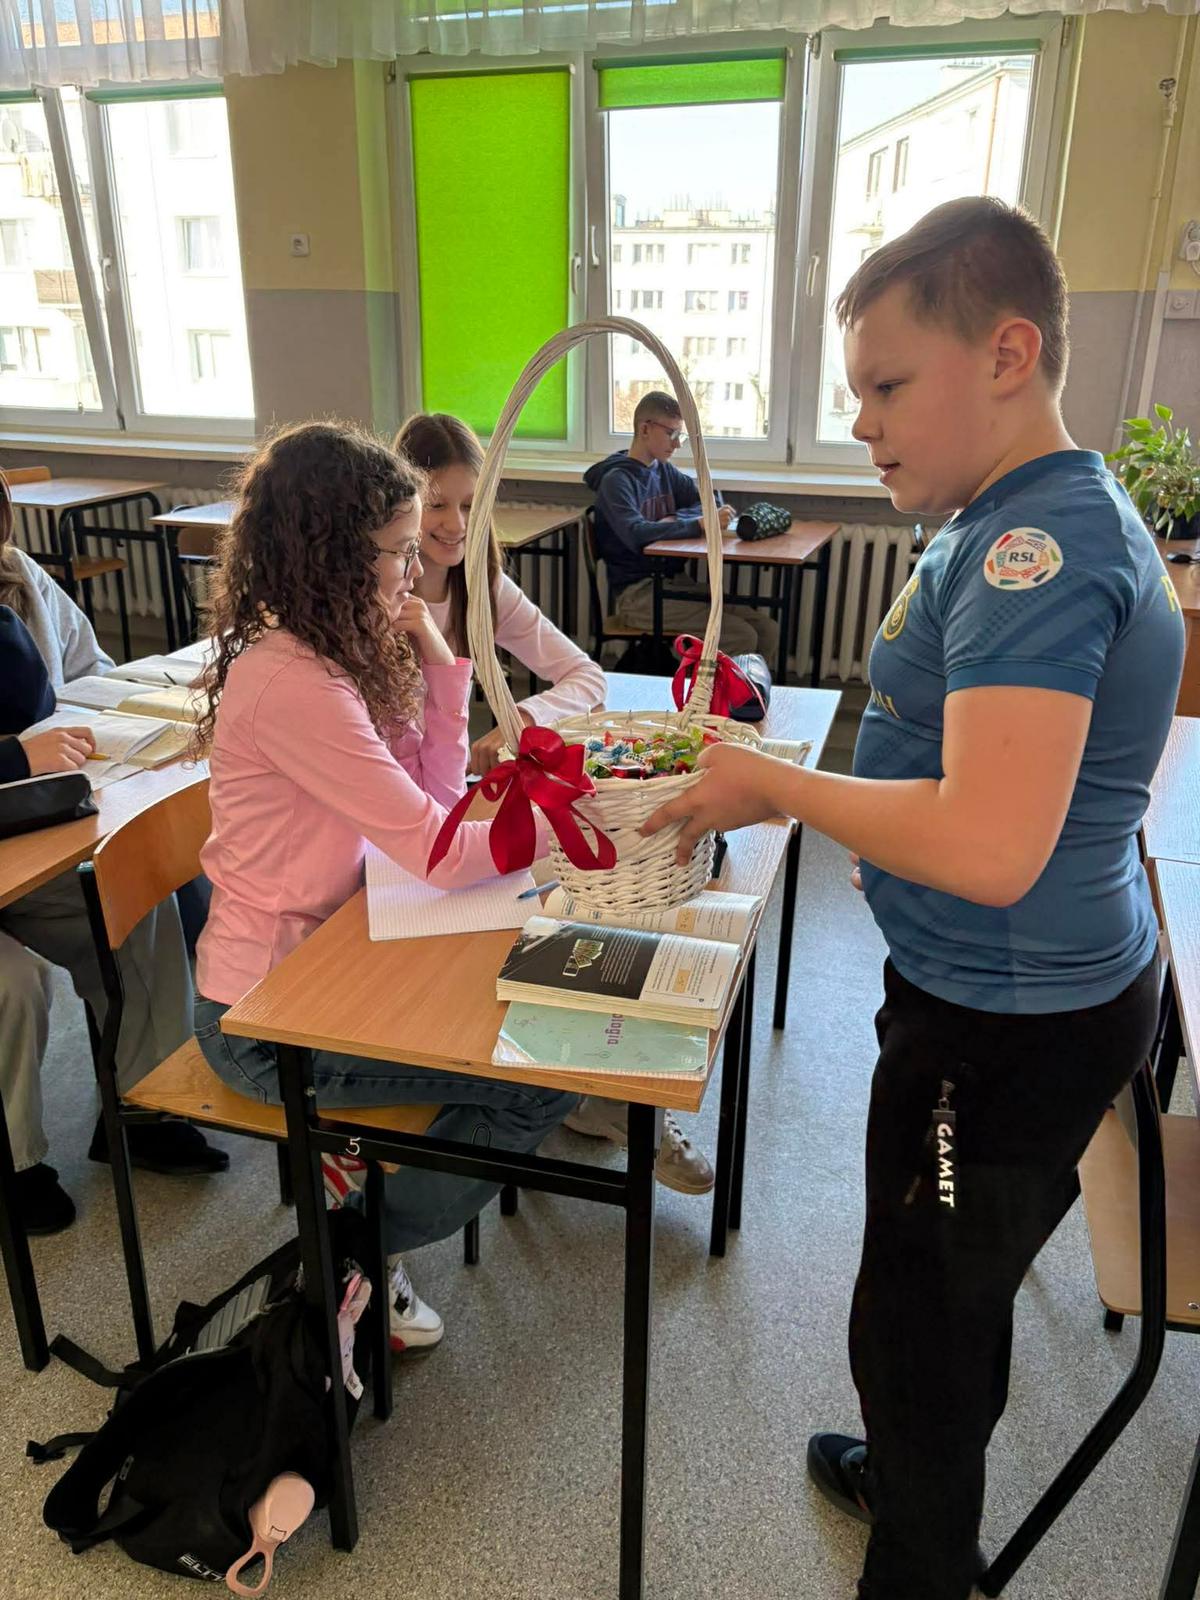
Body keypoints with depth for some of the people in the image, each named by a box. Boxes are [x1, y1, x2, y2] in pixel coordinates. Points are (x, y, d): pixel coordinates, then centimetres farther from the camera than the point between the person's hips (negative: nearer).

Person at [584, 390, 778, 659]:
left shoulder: (663, 470, 15)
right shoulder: (616, 479, -8)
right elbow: (636, 535, -24)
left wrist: (676, 520, -6)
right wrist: (699, 524, -29)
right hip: (634, 593, -7)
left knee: (767, 629, -10)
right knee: (740, 636, -23)